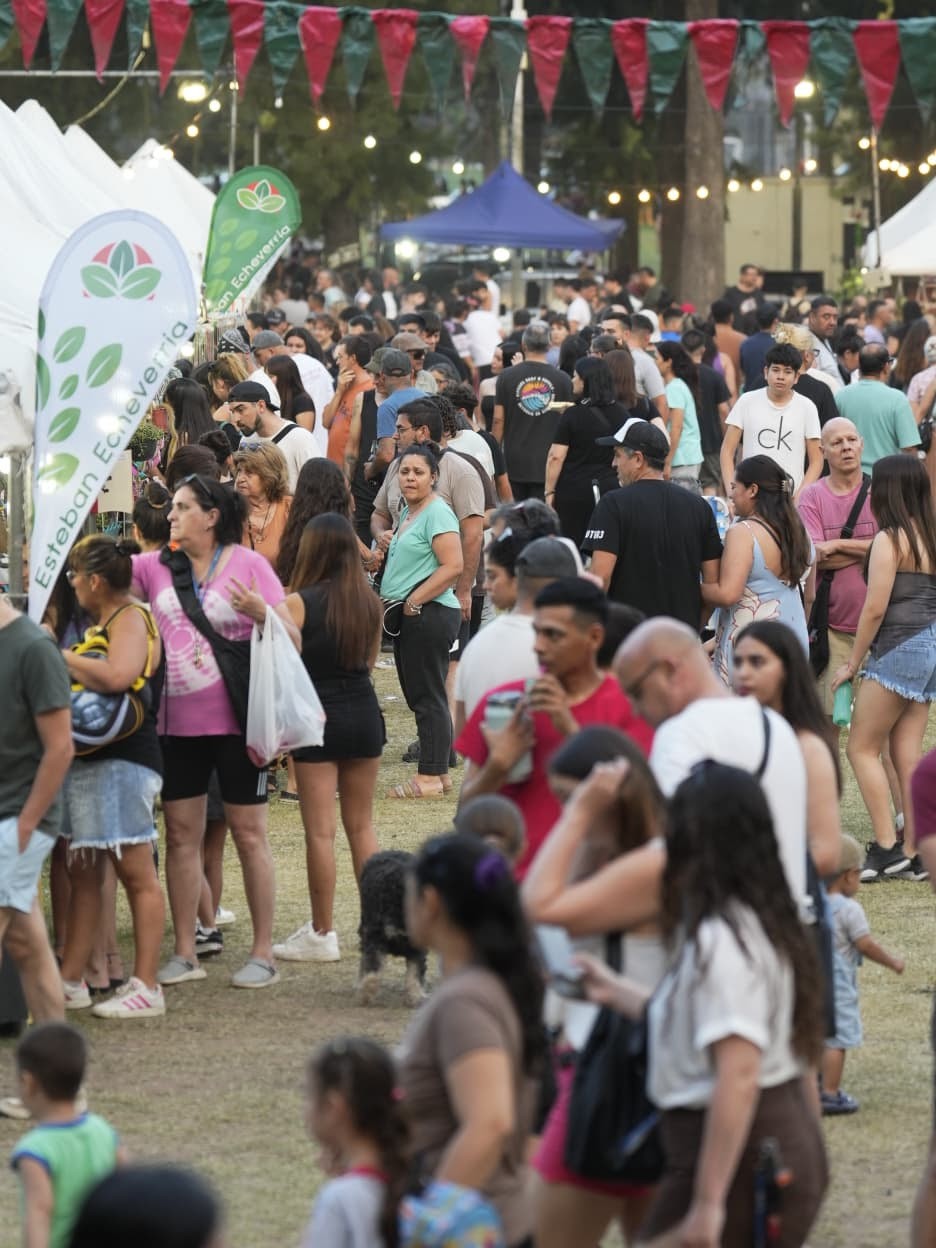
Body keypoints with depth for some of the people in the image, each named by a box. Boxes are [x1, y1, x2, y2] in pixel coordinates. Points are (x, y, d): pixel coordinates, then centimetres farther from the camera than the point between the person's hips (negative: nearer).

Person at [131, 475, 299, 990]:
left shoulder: (248, 564, -5)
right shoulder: (157, 568, 6)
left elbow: (293, 640, -8)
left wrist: (260, 611, -25)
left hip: (237, 721, -4)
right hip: (179, 723, 4)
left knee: (248, 832, 3)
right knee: (180, 833, 7)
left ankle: (263, 953, 9)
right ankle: (185, 953, 14)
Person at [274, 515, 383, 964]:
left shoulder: (298, 604, -13)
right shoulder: (369, 602, 1)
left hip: (317, 719, -5)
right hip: (364, 713, 5)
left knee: (320, 831, 0)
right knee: (361, 826, 15)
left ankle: (322, 934, 3)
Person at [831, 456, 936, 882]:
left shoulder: (890, 540, -12)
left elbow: (875, 608, -14)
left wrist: (852, 663, -6)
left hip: (898, 650, -8)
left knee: (862, 748, 0)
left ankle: (886, 847, -6)